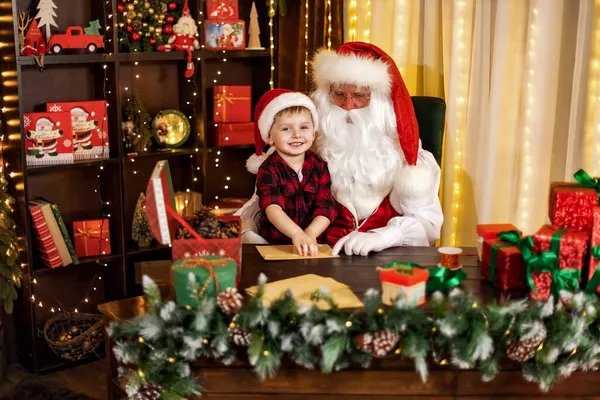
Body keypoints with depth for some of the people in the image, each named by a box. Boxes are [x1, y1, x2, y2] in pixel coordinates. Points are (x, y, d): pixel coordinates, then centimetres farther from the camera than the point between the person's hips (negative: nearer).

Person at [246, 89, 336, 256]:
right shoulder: (268, 170, -5)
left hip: (312, 247, 1)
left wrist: (309, 234, -21)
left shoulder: (319, 166, 5)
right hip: (273, 245, -1)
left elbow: (326, 208, -3)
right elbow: (272, 208, -21)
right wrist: (297, 234, -37)